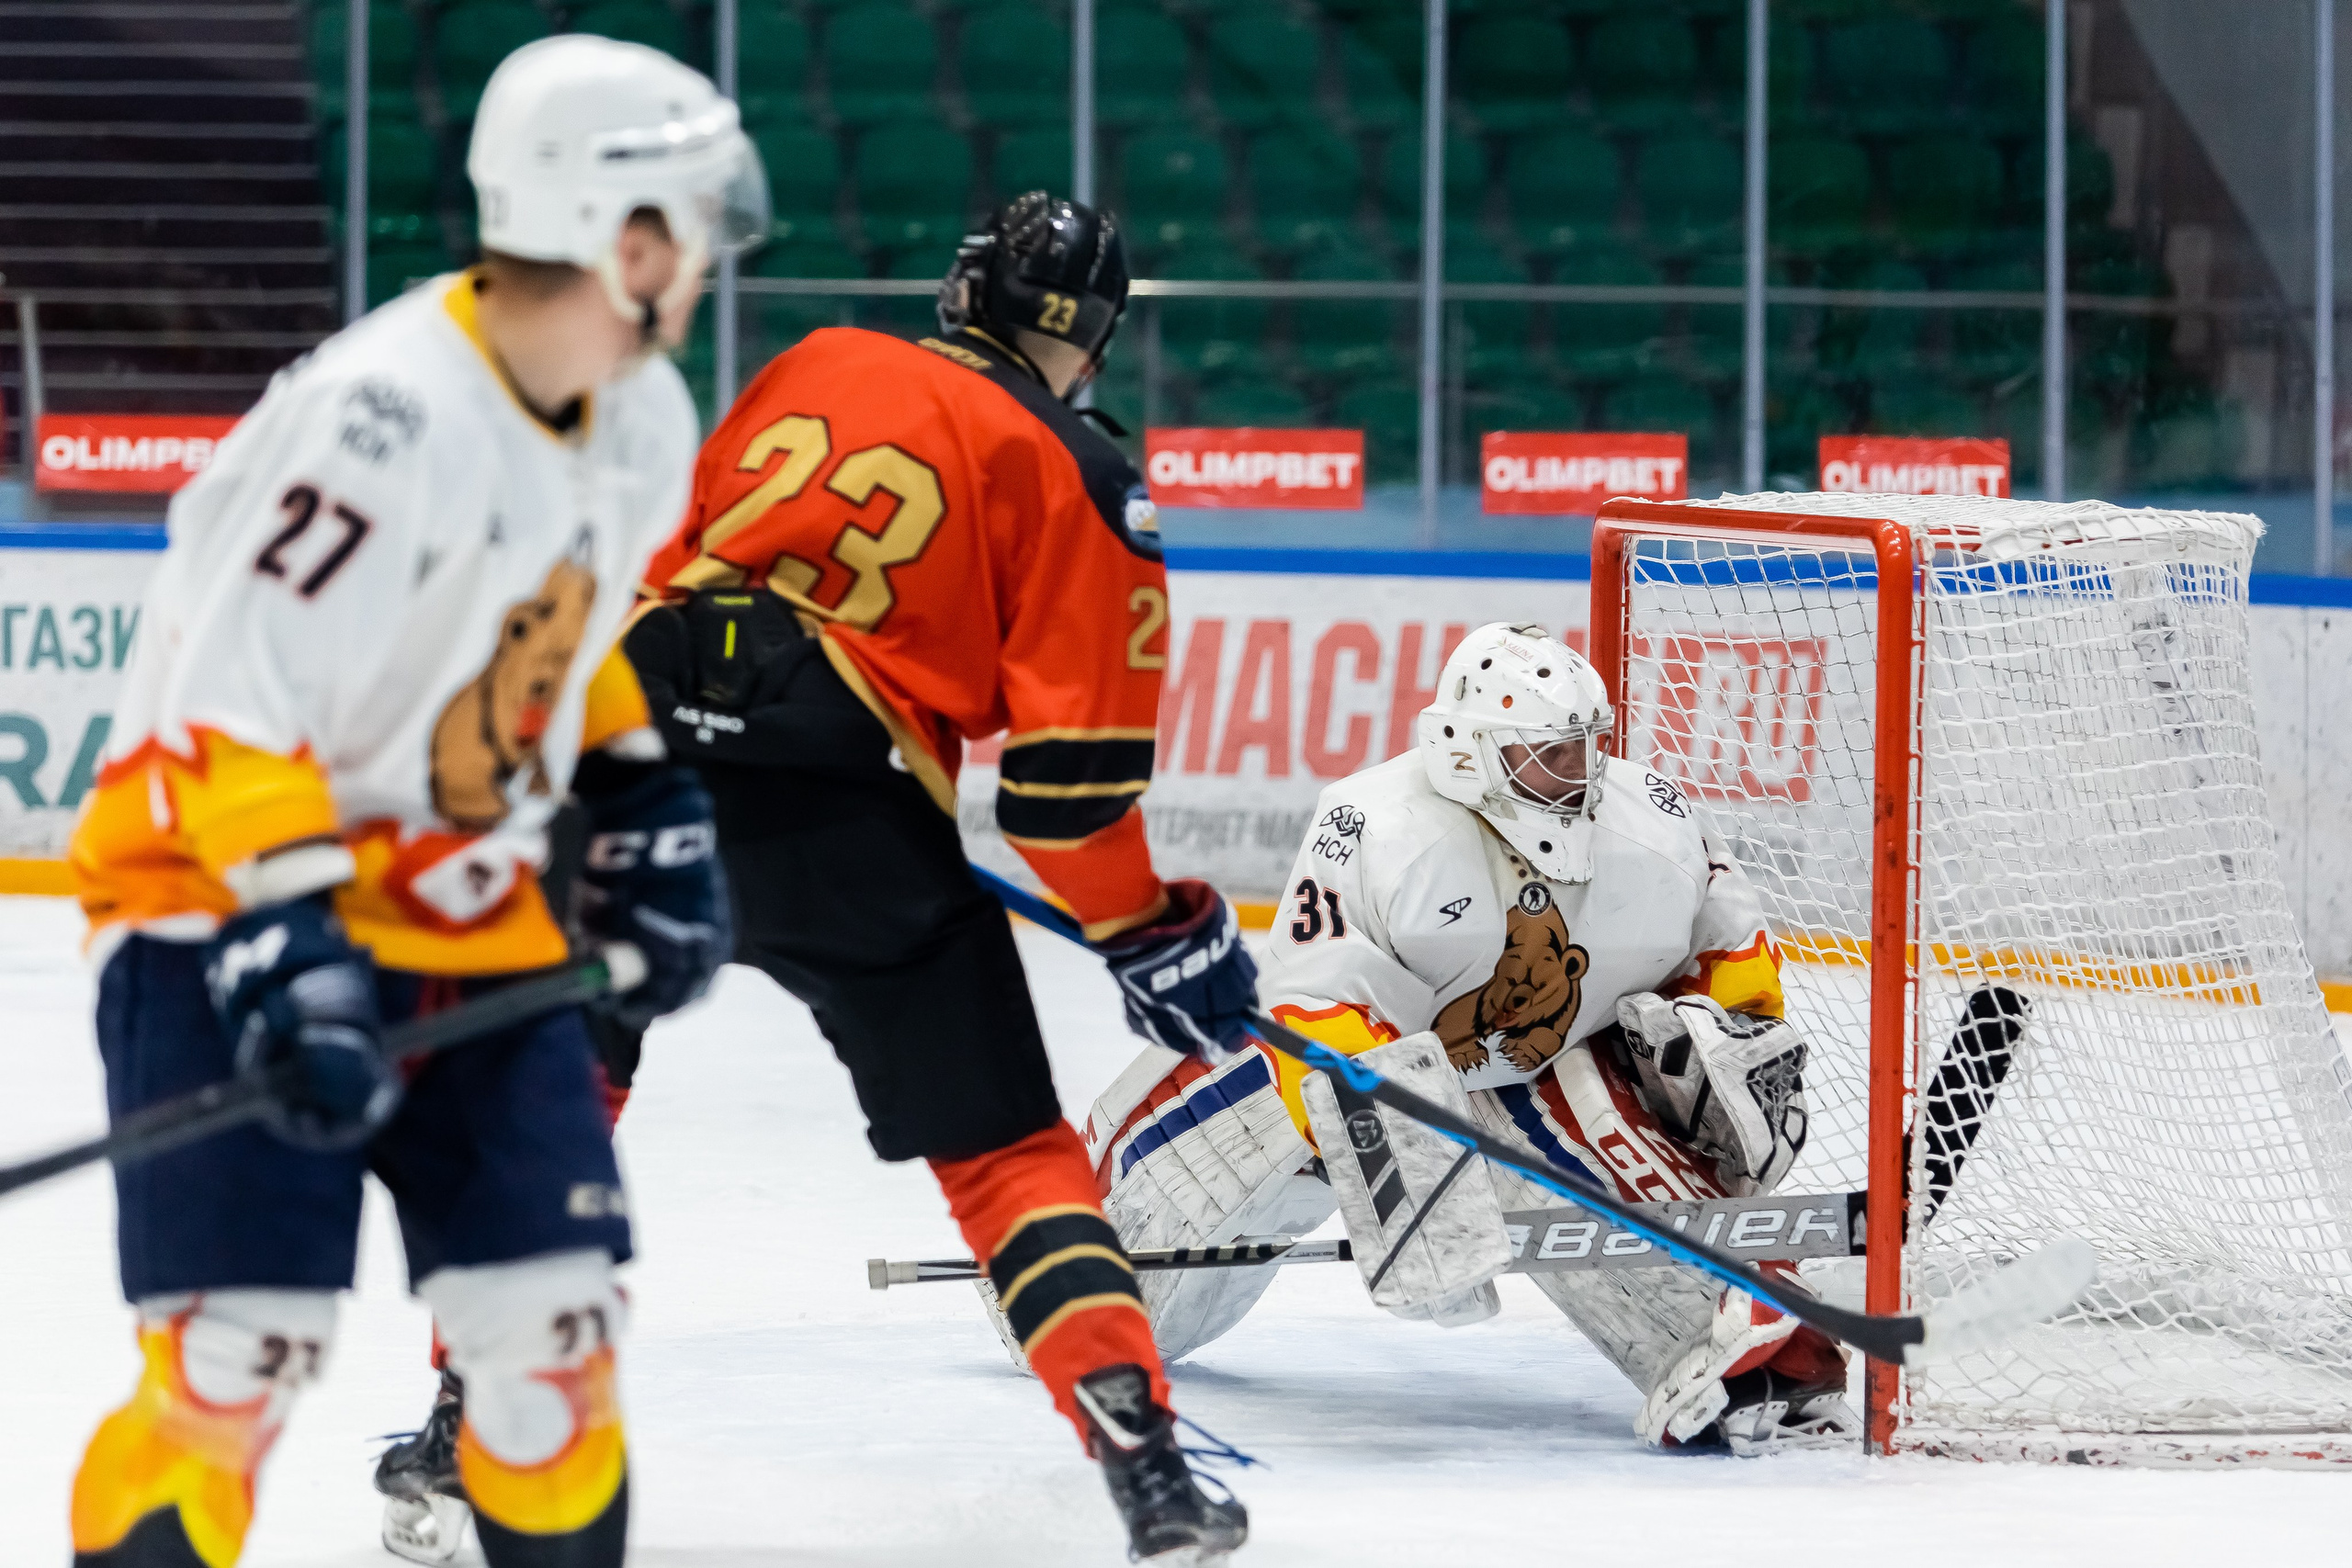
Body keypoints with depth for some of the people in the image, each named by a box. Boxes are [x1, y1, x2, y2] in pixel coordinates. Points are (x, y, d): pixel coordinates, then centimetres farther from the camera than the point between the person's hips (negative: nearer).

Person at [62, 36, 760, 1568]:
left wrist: (645, 811, 15)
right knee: (242, 1352, -16)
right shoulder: (380, 419, -26)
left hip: (467, 913, 7)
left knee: (554, 1324, 2)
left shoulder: (643, 424, 2)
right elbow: (229, 709, -26)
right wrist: (289, 957, -32)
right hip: (228, 902, -7)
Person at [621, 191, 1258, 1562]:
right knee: (1003, 1146, 6)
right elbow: (1069, 765, 0)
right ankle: (1141, 1457, -5)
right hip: (845, 814, -3)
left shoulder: (817, 368, 19)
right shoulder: (1078, 480, 6)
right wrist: (1157, 936, 10)